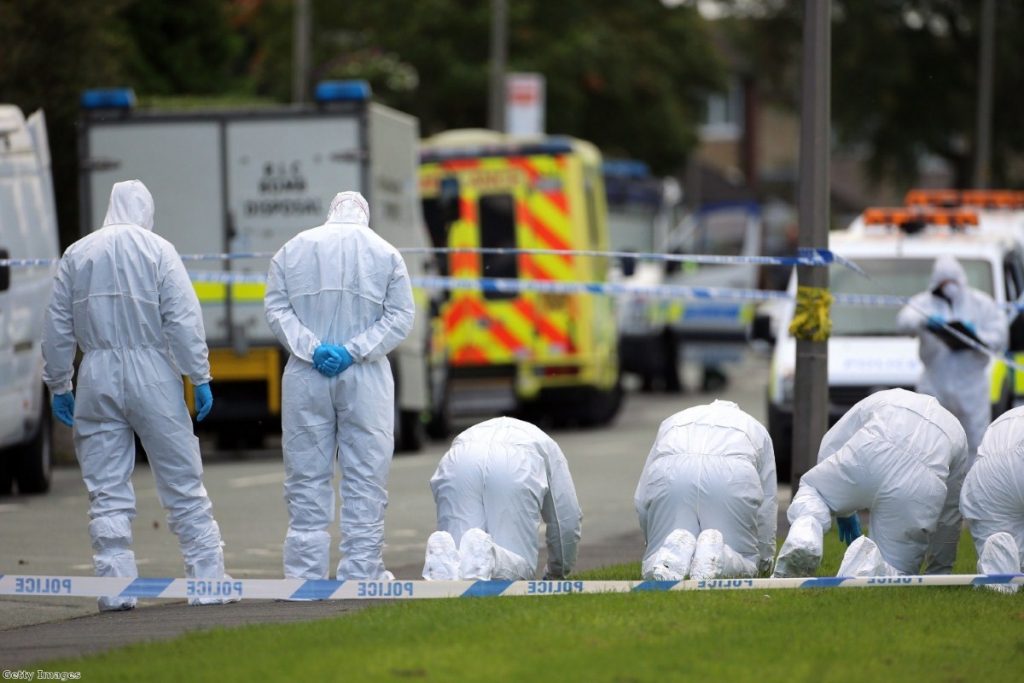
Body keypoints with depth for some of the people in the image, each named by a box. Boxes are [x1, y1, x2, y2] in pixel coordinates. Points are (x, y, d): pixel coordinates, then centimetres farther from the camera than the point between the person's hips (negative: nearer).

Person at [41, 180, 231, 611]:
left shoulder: (76, 255, 8)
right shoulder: (158, 251, -1)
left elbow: (58, 326, 9)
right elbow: (183, 320, -7)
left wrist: (58, 385, 15)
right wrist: (199, 377, -4)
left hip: (96, 379, 2)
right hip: (152, 376, -2)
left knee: (106, 492, 5)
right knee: (183, 486, 3)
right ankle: (207, 580, 3)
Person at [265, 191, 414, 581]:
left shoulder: (293, 249, 7)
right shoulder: (385, 253, 4)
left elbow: (276, 309, 0)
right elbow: (400, 317, -2)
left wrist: (312, 348, -8)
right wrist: (353, 350, -8)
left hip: (305, 377, 1)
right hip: (366, 380, -1)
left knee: (307, 476, 5)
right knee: (365, 476, 3)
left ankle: (305, 574, 4)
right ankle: (361, 571, 2)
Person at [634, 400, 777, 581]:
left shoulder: (672, 423, 39)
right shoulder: (756, 430, 37)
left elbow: (641, 500, 32)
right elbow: (767, 505, 35)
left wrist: (655, 546, 41)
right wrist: (764, 560, 46)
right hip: (732, 477, -1)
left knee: (655, 572, 10)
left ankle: (676, 549, -23)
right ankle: (714, 549, -21)